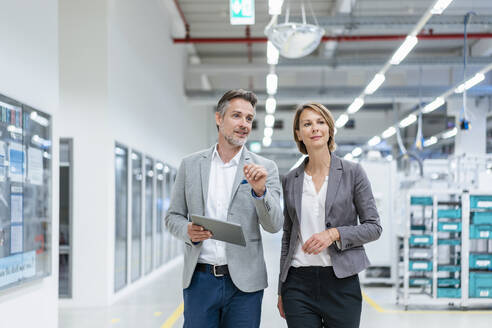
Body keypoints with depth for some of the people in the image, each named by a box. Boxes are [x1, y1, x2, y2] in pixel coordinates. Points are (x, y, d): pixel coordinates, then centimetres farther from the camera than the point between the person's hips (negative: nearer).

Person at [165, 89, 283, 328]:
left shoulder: (264, 168, 2)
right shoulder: (190, 165, 7)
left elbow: (274, 225, -4)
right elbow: (173, 216, 11)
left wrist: (260, 190, -21)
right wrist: (188, 230, -11)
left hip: (243, 282, -1)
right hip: (199, 279, 1)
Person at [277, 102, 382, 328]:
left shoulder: (352, 172, 1)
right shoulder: (291, 180, 9)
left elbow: (373, 227, 1)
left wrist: (334, 234, -15)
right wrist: (281, 290, 13)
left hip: (341, 281, -2)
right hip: (298, 282, 2)